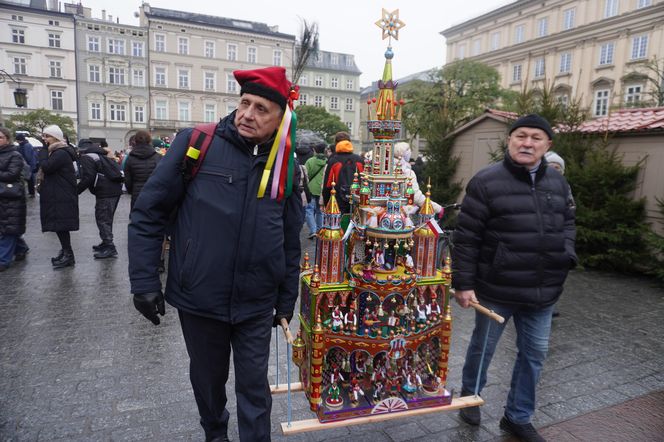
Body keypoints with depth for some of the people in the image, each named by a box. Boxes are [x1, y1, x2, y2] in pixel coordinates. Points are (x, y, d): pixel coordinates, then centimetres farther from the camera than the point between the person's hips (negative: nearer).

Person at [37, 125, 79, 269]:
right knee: (58, 224, 15)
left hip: (62, 197, -10)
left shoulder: (61, 153, -15)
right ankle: (65, 250, 24)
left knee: (60, 224, -8)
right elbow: (45, 167, 22)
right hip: (56, 196, 10)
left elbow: (46, 166, -23)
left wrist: (44, 149, -14)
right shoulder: (56, 152, 17)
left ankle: (68, 255, -2)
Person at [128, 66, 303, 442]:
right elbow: (148, 214, -4)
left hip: (257, 305, 1)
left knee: (254, 386, 12)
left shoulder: (286, 166, -1)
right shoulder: (196, 144, -8)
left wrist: (287, 301, 8)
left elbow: (291, 242, 6)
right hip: (199, 298, 0)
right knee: (208, 379, 21)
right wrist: (144, 281, -7)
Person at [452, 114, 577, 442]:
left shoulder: (558, 184, 5)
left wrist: (567, 255, 2)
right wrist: (463, 283, -14)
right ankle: (469, 396, 42)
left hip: (542, 292, 5)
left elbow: (567, 225, 20)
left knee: (534, 354, 15)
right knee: (482, 348, 14)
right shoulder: (486, 181, -13)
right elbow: (466, 238, -13)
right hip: (496, 290, -5)